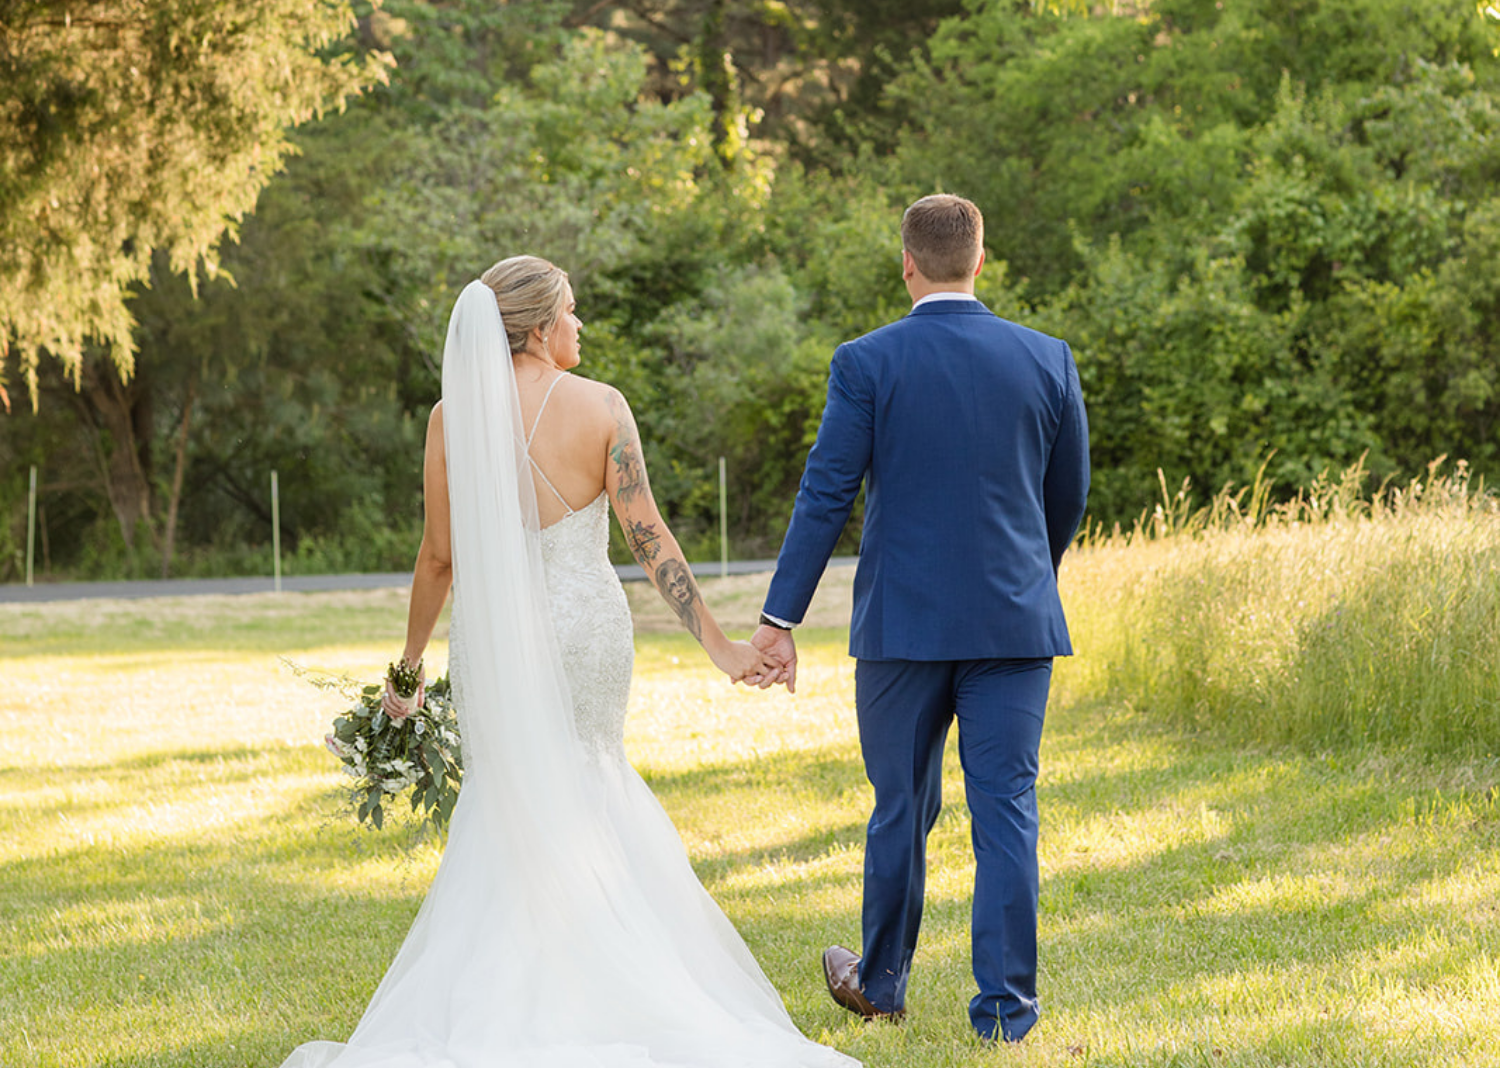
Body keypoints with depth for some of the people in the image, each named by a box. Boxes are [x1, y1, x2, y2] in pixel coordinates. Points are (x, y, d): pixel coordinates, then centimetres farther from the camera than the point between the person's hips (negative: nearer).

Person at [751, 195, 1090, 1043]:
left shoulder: (868, 364, -6)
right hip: (1015, 622, 1)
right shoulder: (1047, 361, 2)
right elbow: (1068, 497, 11)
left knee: (902, 810, 13)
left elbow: (826, 497, -8)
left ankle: (882, 982, 28)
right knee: (1007, 810, 3)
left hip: (904, 622, -1)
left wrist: (780, 619, -5)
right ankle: (1006, 1005, 1)